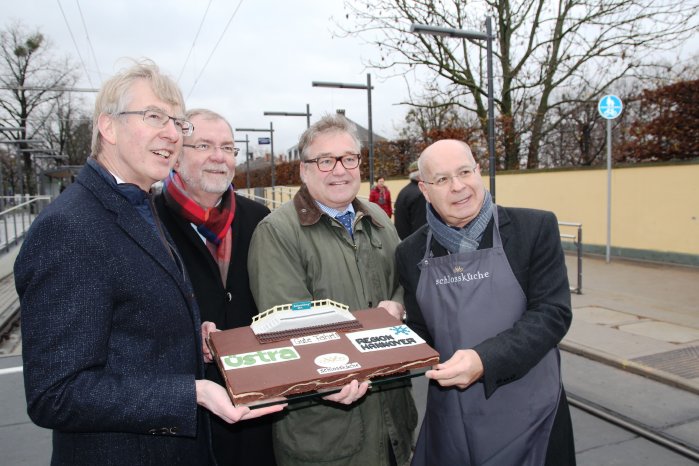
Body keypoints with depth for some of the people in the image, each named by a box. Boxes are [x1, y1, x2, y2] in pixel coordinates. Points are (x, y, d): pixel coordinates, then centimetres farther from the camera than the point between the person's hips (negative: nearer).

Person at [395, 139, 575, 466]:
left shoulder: (536, 228, -8)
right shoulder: (411, 253, 1)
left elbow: (553, 313, -12)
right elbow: (419, 332, 7)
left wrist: (485, 360, -24)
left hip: (527, 415, -2)